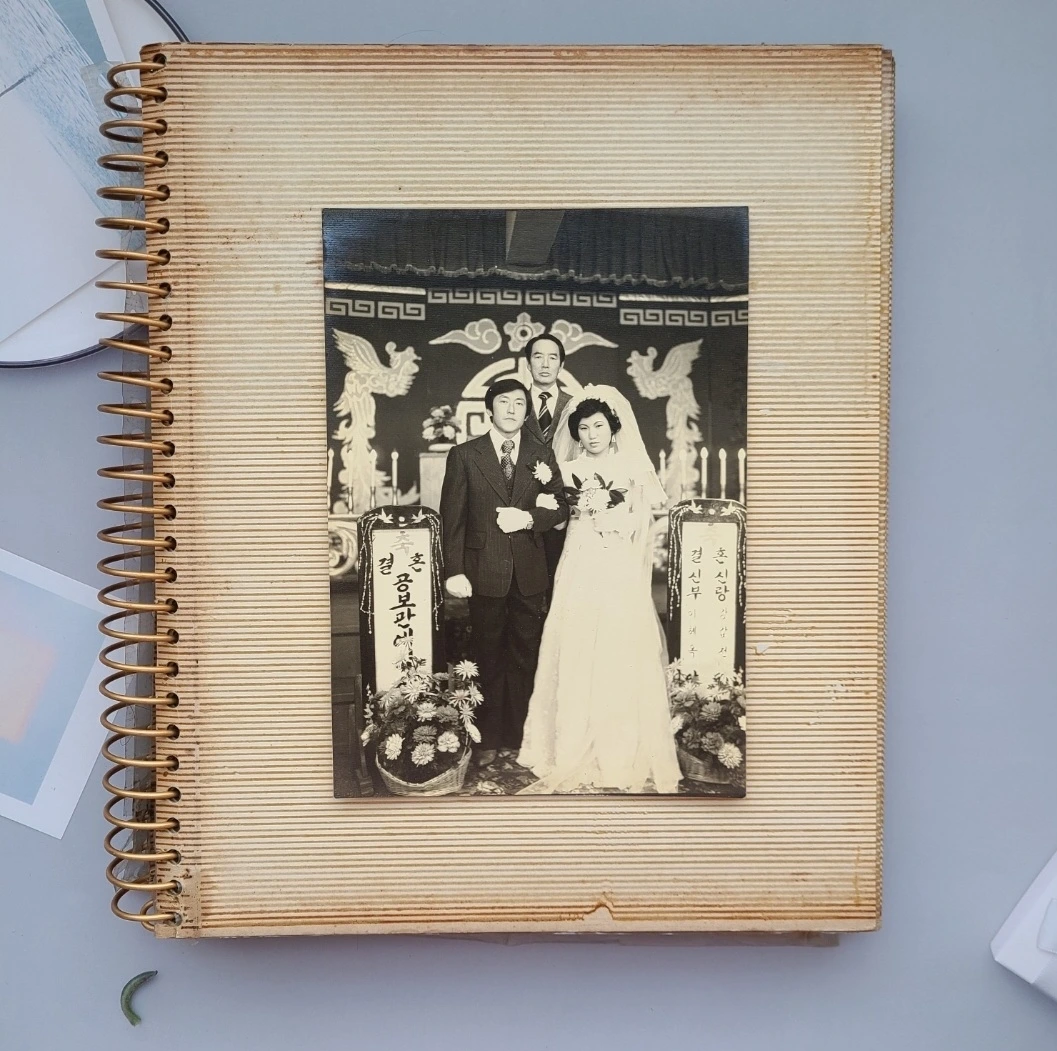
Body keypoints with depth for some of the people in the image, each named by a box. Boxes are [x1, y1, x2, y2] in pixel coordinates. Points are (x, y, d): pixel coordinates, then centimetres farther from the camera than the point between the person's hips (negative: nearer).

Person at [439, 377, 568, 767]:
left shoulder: (542, 454, 7)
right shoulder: (464, 456, 0)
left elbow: (561, 506, 6)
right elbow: (452, 518, -3)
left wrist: (529, 518, -14)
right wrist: (454, 571, -10)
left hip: (530, 571, 2)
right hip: (485, 571, -2)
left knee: (525, 657, 11)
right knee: (489, 659, 8)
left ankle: (521, 735, 24)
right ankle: (489, 739, 20)